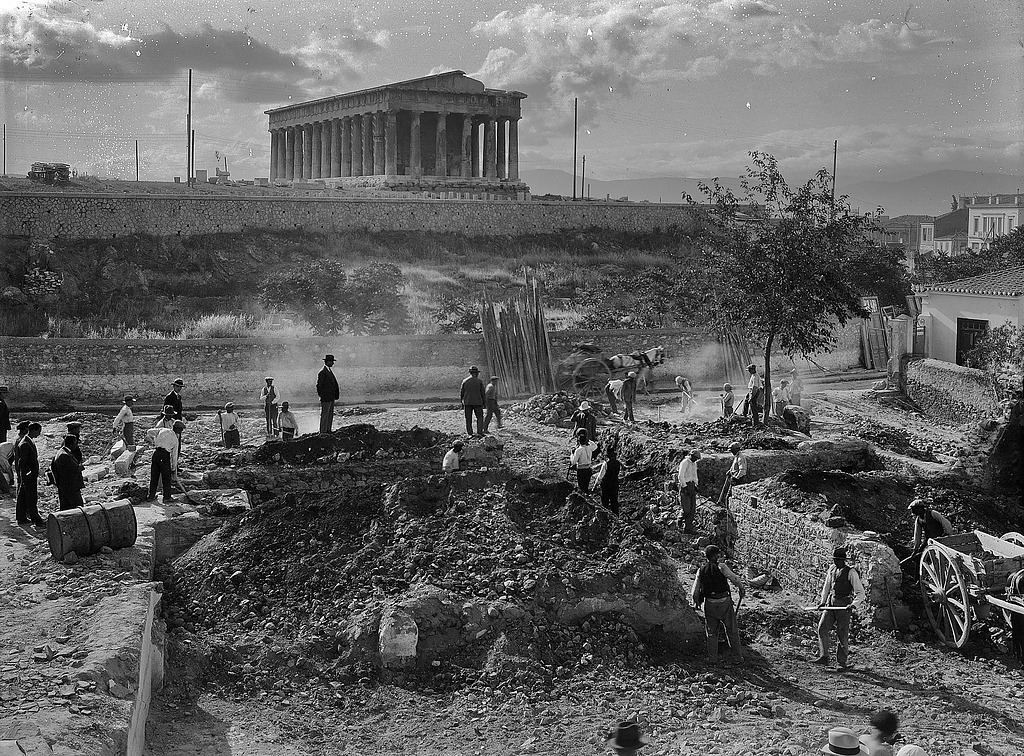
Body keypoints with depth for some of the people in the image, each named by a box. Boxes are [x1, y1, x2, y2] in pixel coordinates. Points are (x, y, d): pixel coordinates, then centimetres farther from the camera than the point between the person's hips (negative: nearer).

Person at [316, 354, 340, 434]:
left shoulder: (330, 371, 15)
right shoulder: (322, 372, -14)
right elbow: (319, 385, -14)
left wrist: (335, 395, 15)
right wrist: (321, 395, -11)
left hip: (331, 398, 9)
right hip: (325, 398, -9)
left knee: (330, 415, 12)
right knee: (324, 415, -5)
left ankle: (328, 430, 19)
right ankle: (323, 432, -2)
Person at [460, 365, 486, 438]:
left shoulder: (465, 381, 2)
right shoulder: (479, 381, -3)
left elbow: (461, 393, 4)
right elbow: (482, 393, 0)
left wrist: (462, 403, 11)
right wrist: (483, 403, 9)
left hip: (467, 402, 2)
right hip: (477, 402, -2)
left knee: (468, 419, 8)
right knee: (480, 417, 7)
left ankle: (469, 433, 6)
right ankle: (479, 432, -7)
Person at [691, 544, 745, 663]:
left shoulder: (701, 571, 1)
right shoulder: (721, 567, -11)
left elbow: (695, 592, 1)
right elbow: (735, 579, -21)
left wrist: (696, 602, 18)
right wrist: (741, 588, -3)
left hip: (710, 604, 3)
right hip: (725, 602, -3)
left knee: (712, 632, 15)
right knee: (732, 630, 12)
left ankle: (712, 658, 18)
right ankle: (738, 656, 19)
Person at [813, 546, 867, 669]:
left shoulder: (851, 572, -9)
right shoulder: (832, 569, 10)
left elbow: (860, 593, -10)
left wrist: (853, 604, -24)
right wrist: (822, 601, 21)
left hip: (844, 605, -5)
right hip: (830, 603, 5)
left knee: (842, 634, 0)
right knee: (822, 627, -7)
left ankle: (842, 660, 14)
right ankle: (823, 657, -3)